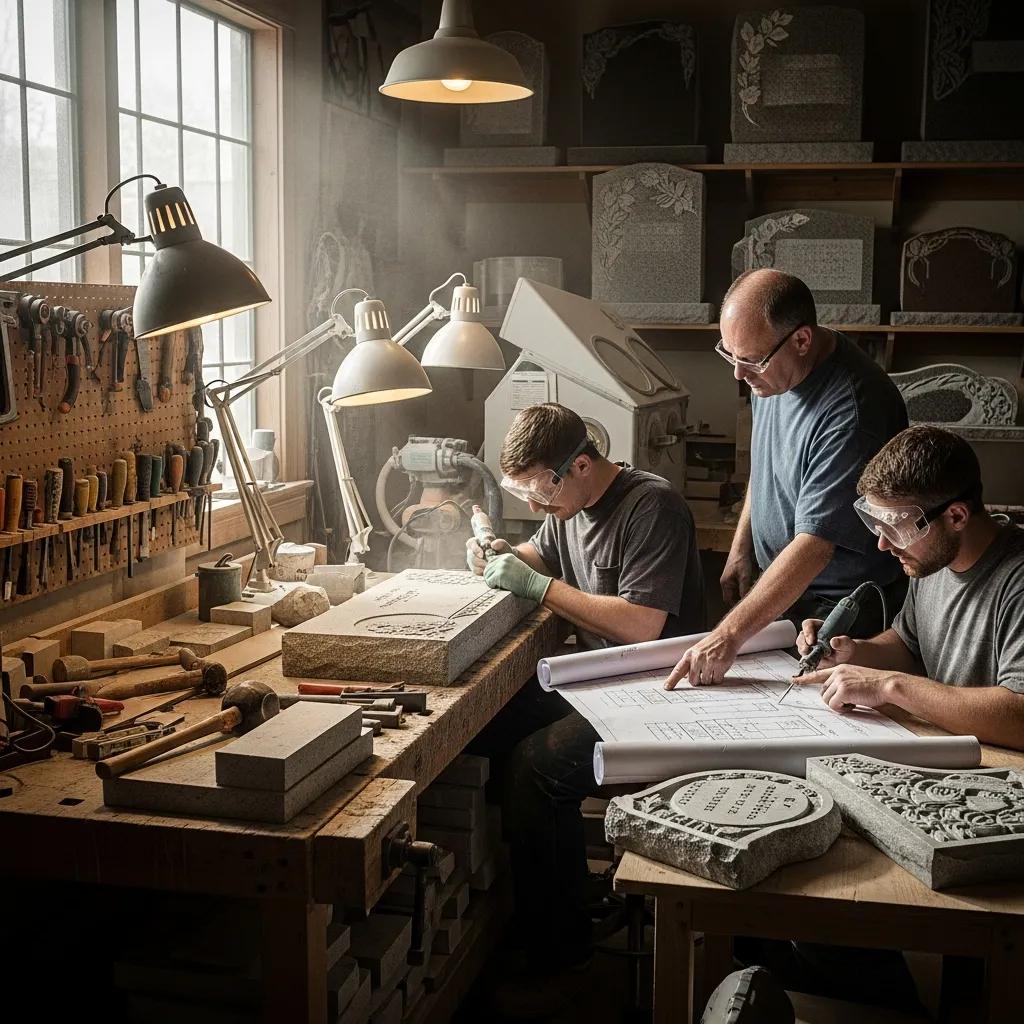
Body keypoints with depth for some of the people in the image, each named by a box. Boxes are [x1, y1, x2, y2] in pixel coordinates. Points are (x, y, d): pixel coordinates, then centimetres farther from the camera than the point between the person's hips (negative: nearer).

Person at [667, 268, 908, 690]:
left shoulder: (850, 412, -31)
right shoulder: (774, 370, -3)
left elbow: (815, 544, -33)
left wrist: (729, 636, -36)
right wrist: (741, 549, 9)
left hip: (842, 607, -8)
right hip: (778, 585, 8)